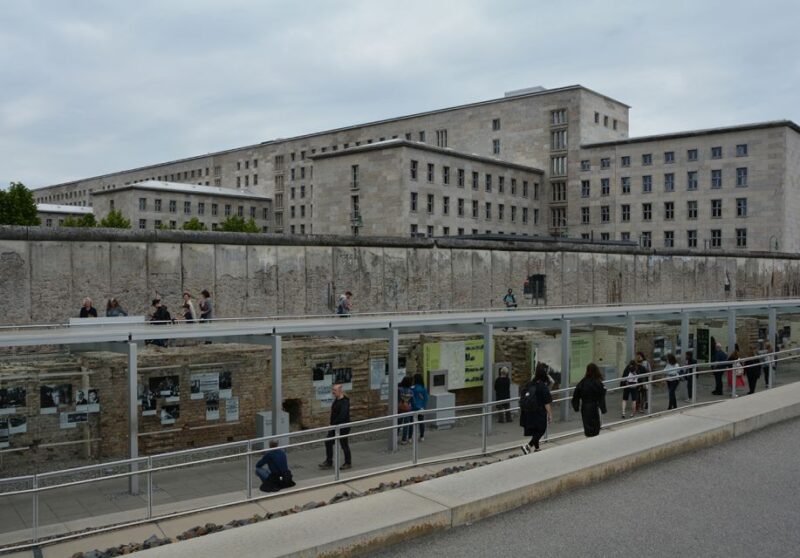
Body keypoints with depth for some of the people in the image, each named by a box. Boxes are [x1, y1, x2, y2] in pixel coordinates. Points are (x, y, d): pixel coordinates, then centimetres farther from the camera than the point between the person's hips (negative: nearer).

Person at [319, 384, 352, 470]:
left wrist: (334, 424, -29)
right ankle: (328, 462, 17)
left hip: (342, 427, -9)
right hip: (334, 426, 9)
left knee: (344, 445, 4)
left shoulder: (345, 401, -20)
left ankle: (348, 463, 20)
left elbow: (342, 415, -30)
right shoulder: (336, 400, 8)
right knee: (328, 442, 7)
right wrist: (332, 424, 12)